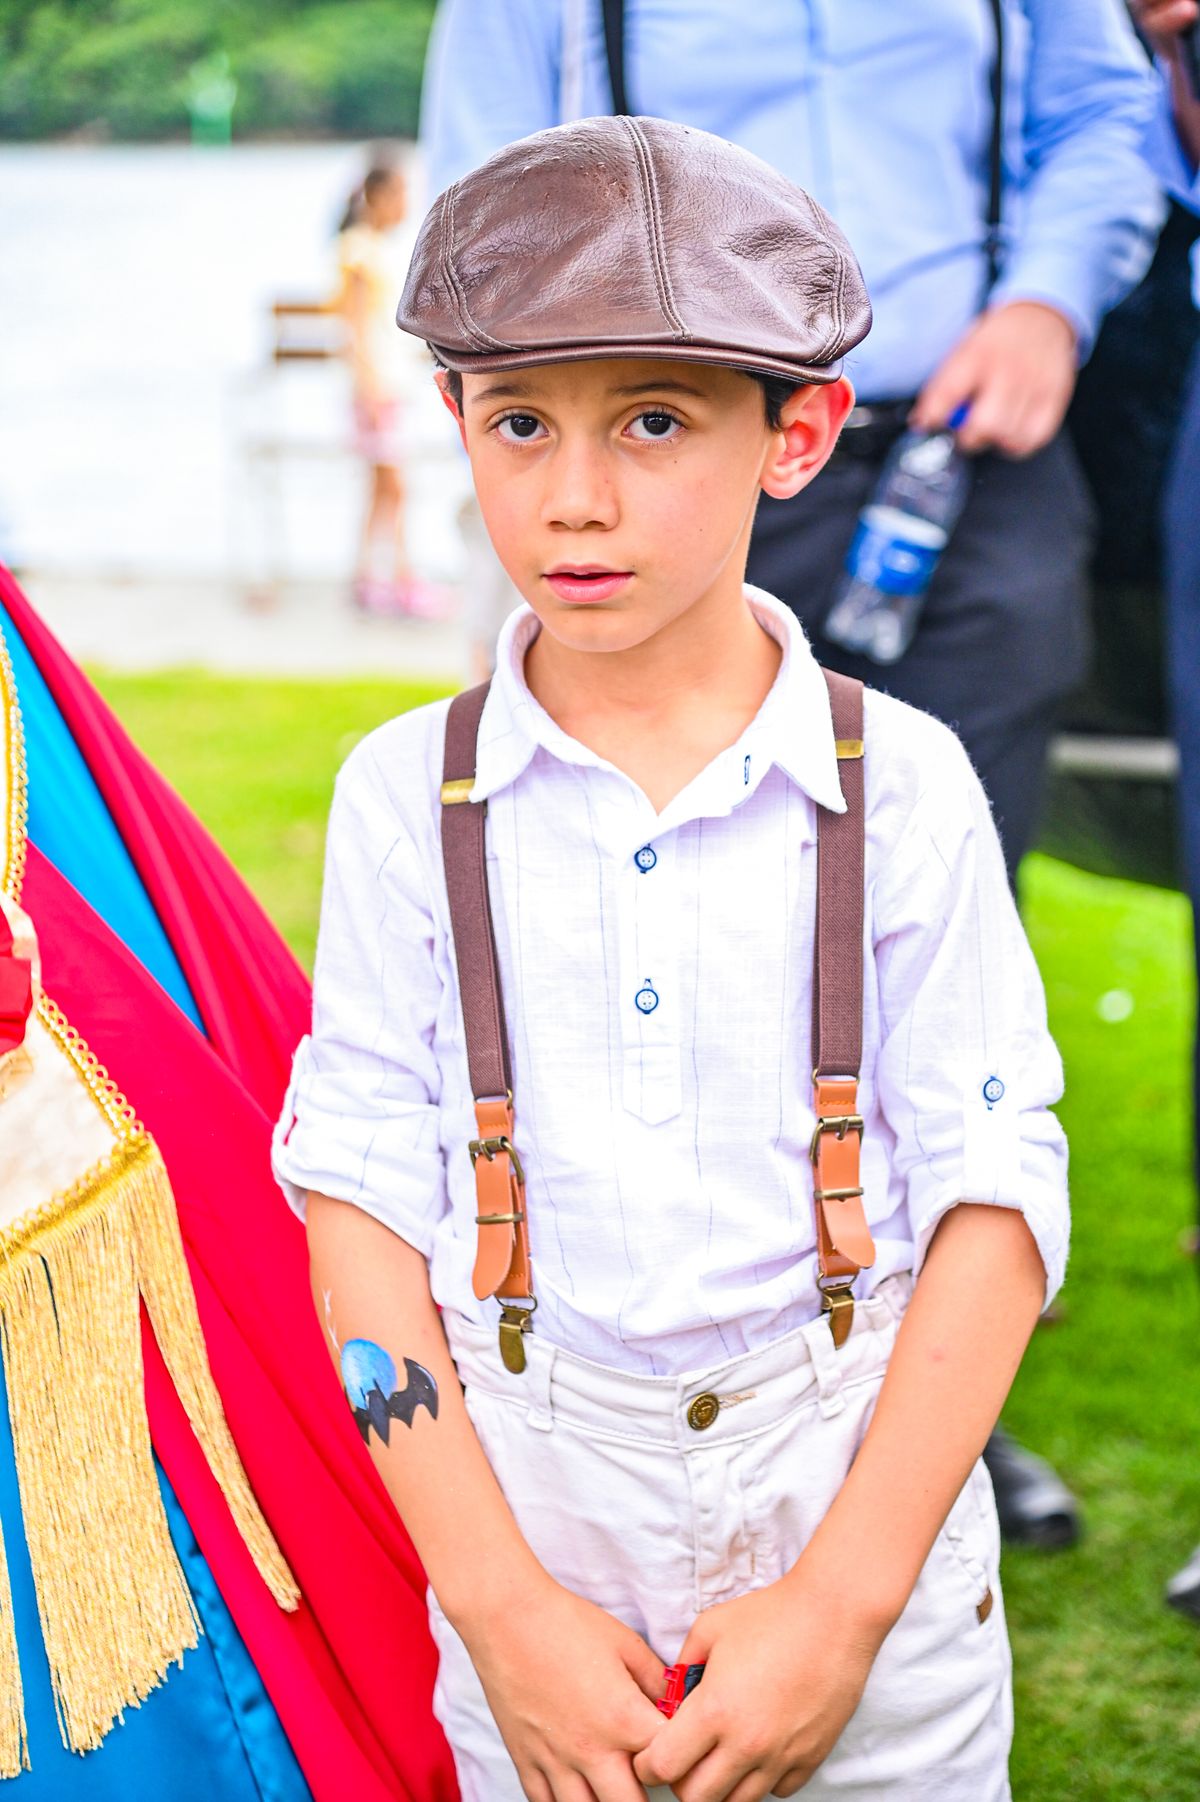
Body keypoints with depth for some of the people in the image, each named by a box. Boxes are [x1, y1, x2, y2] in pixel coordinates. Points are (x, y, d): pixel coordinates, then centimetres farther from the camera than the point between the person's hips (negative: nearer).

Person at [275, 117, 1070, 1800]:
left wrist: (843, 1600, -13)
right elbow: (359, 1201, -4)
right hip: (532, 1523, 1)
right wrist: (503, 1607, -10)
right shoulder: (409, 797, -4)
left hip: (863, 1506, 0)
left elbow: (997, 1194, -8)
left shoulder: (902, 788, -7)